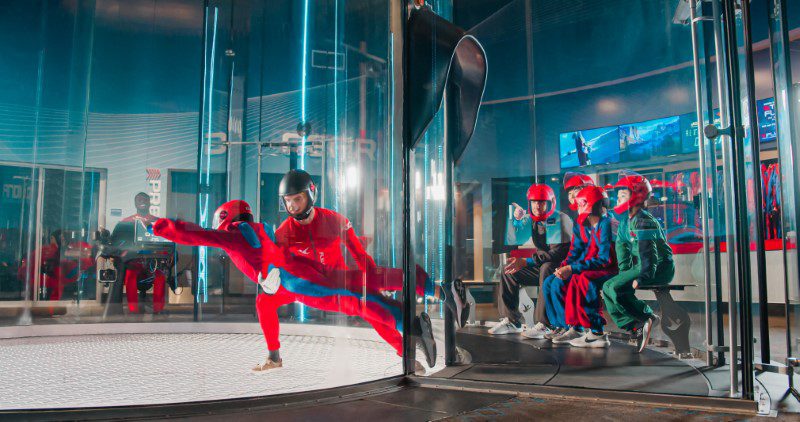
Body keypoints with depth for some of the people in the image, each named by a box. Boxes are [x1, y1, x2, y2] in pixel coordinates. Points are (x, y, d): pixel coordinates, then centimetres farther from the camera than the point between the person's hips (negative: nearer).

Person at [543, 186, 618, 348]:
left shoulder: (606, 224, -16)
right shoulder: (580, 226, 8)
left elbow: (604, 259, -22)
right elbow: (575, 252, 8)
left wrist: (572, 268, -25)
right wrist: (564, 267, -14)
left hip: (608, 270, -8)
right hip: (587, 269, 8)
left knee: (580, 280, -36)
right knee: (553, 283, -6)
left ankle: (596, 333, -27)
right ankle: (571, 328, -4)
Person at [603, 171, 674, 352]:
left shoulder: (643, 222, -18)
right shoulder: (626, 220, 12)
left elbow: (648, 253, -25)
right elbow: (622, 246, 16)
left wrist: (641, 278, -32)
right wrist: (624, 272, 5)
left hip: (660, 268, -10)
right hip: (641, 265, 10)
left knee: (614, 287, -23)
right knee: (607, 288, 0)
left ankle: (647, 317, -9)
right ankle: (636, 328, -5)